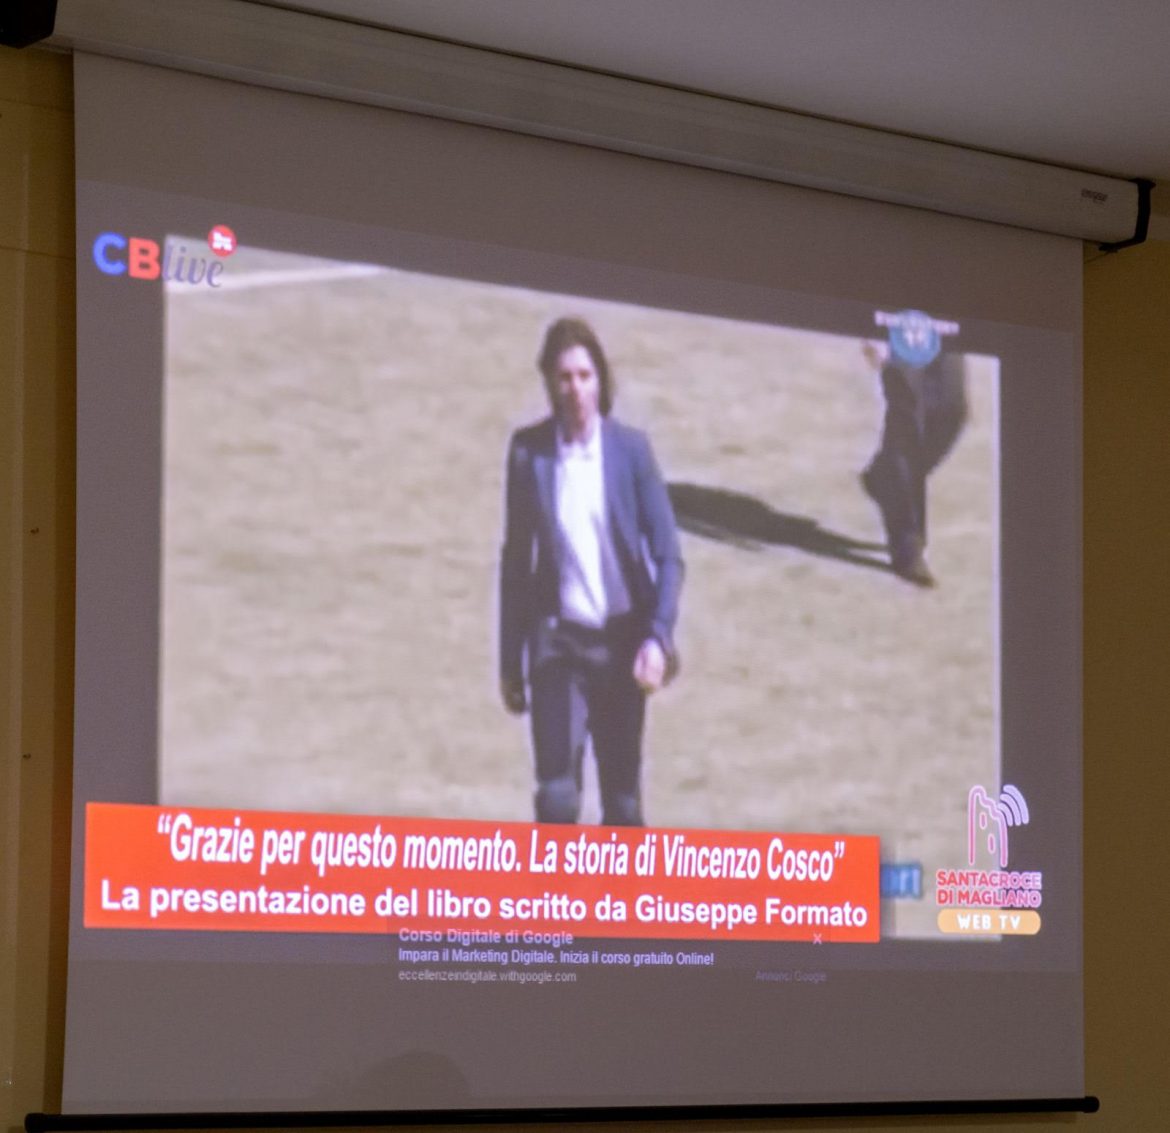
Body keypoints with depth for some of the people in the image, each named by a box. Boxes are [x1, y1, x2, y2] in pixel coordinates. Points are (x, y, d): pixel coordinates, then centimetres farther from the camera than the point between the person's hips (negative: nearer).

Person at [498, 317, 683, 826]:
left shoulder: (631, 448, -3)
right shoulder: (528, 450, -2)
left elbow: (668, 554, -2)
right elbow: (516, 558, 5)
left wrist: (658, 637, -15)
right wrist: (510, 660, 7)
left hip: (622, 641, 1)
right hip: (558, 640, 0)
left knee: (623, 798, 7)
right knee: (556, 796, -13)